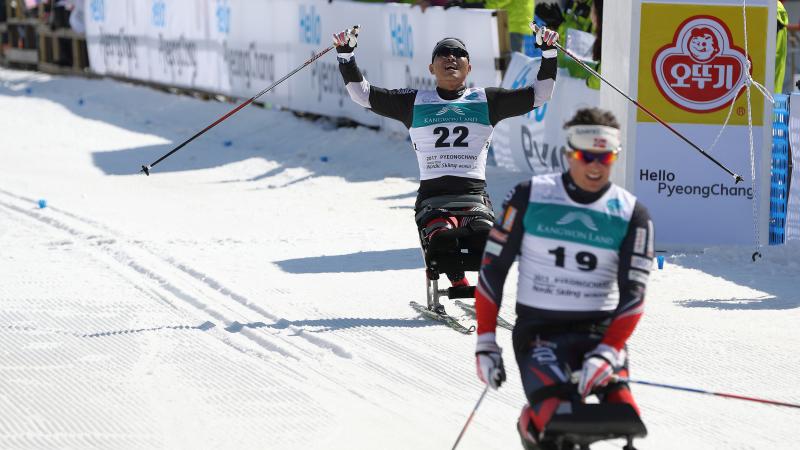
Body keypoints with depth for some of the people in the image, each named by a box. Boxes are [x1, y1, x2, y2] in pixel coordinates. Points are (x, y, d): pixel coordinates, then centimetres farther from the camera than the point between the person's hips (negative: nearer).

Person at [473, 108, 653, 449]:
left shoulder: (631, 215, 1)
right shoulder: (530, 197, -2)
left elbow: (632, 294, -4)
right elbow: (492, 267, 2)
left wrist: (606, 353, -19)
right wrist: (485, 341, -2)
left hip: (601, 330, 2)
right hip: (538, 328, -2)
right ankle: (531, 422, 13)